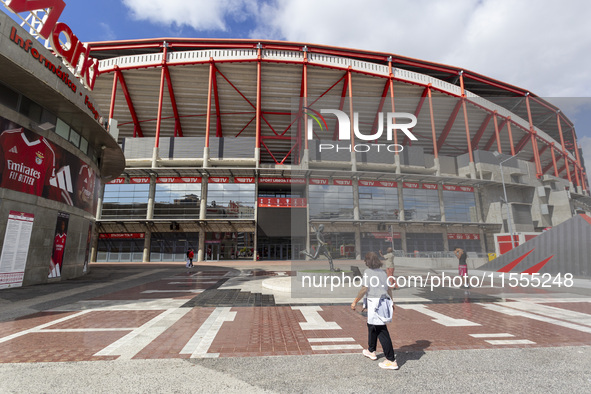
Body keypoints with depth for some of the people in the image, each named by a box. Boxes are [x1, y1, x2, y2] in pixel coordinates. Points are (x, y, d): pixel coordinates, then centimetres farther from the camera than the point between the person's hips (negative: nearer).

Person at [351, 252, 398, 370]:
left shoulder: (367, 272, -7)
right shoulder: (382, 272, 12)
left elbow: (365, 289, -13)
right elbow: (389, 289, 14)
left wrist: (355, 301, -7)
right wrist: (391, 303, 25)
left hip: (374, 301, -8)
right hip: (384, 301, 8)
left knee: (382, 331, -3)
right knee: (371, 325, 23)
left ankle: (391, 360, 0)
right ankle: (371, 351, 39)